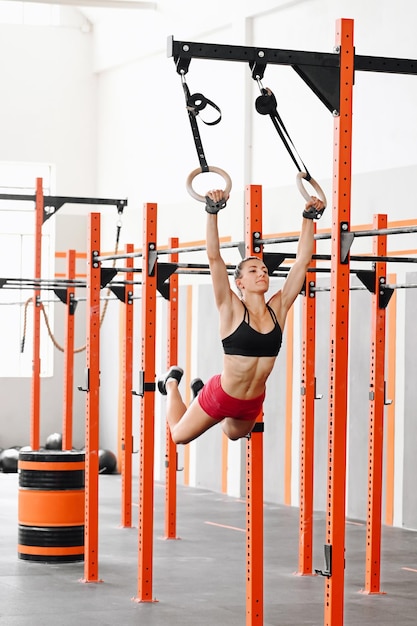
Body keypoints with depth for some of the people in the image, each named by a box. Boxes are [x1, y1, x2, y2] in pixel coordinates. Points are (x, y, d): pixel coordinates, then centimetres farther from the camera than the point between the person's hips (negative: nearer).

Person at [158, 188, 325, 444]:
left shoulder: (278, 308, -9)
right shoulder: (231, 309, -20)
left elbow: (303, 260, -10)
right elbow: (214, 257, -29)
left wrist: (309, 218, -15)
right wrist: (213, 213, -36)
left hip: (253, 402, 5)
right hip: (221, 397, -4)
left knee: (235, 434, 32)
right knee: (180, 435, 16)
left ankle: (201, 389, 55)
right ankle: (172, 382, 43)